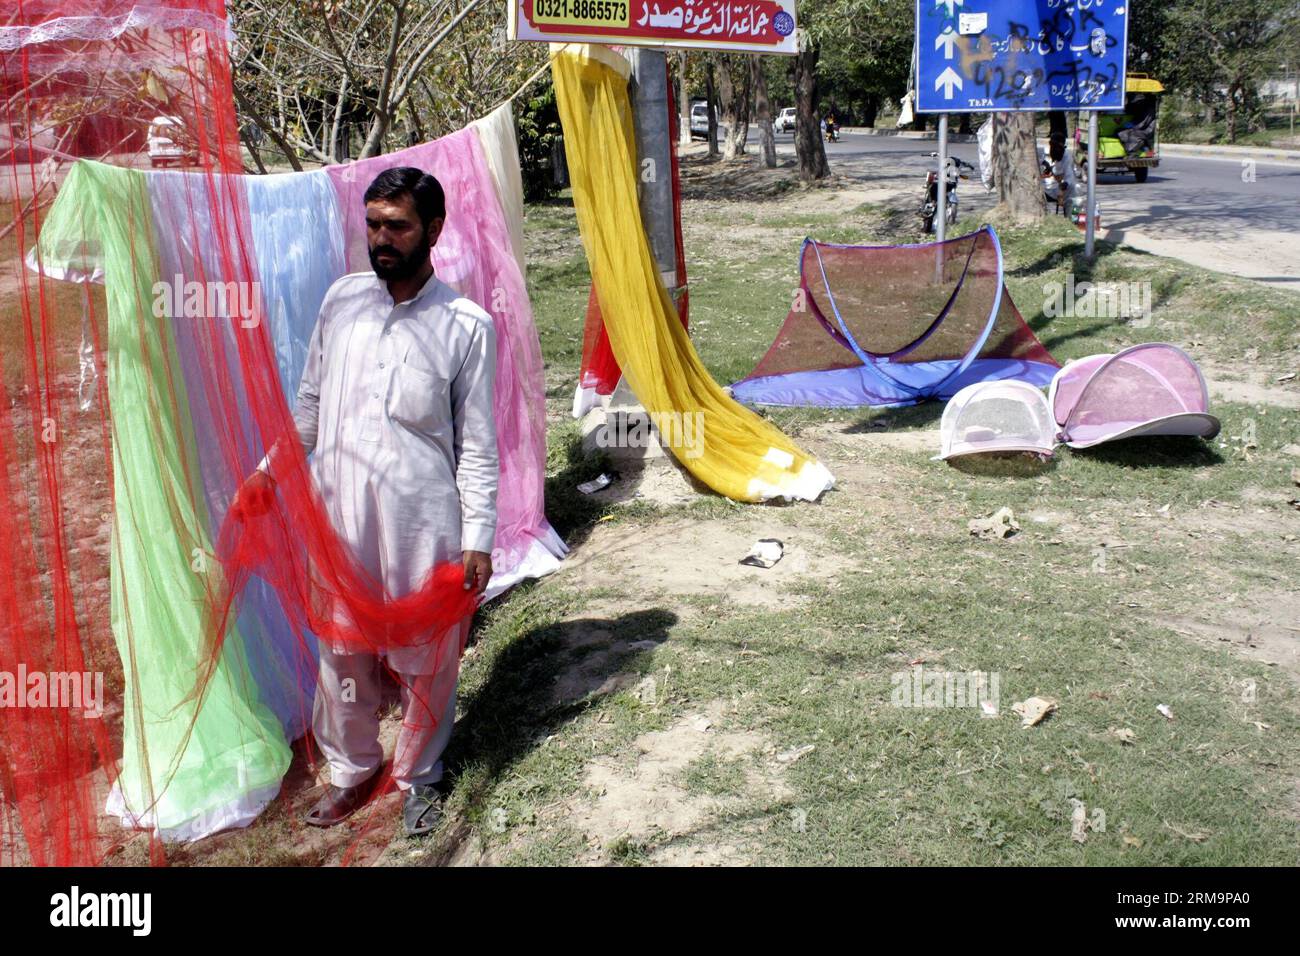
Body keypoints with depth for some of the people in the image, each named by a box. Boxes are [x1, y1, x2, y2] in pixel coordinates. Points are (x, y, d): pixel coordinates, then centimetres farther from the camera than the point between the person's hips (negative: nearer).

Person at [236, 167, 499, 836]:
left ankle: (419, 775, 35)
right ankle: (352, 770, 38)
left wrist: (478, 538, -9)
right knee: (341, 650, 16)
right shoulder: (341, 300, 3)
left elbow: (477, 445, -6)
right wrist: (269, 471, 4)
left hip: (423, 523, -3)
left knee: (425, 657, 11)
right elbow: (310, 403, 13)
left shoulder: (466, 326, -8)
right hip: (339, 515, 4)